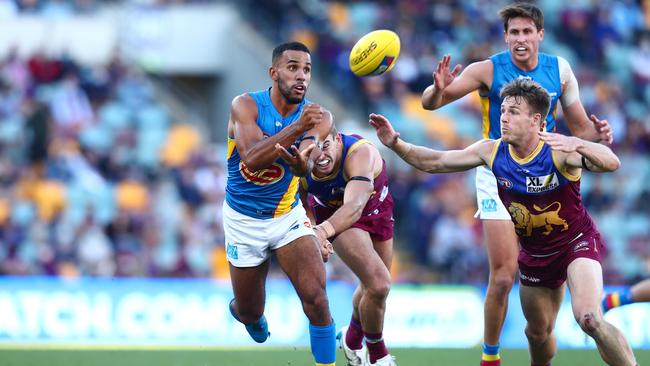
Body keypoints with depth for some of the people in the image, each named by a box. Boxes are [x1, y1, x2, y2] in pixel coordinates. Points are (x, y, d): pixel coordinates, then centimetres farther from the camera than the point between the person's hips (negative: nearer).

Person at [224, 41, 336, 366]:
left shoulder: (311, 113, -10)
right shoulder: (246, 105, -18)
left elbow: (307, 166, -26)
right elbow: (252, 158, -33)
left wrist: (301, 162, -51)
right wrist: (297, 127, -44)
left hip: (288, 214, 2)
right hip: (244, 220, -1)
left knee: (316, 296, -19)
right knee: (251, 314, 12)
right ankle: (241, 308, 49)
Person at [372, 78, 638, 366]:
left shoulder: (558, 151, -27)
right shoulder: (492, 152, -11)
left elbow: (612, 163, -42)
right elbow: (433, 163, -2)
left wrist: (579, 146, -61)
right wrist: (396, 143, -16)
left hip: (578, 243, -6)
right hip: (535, 253, 6)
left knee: (589, 319, -28)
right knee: (538, 331, 18)